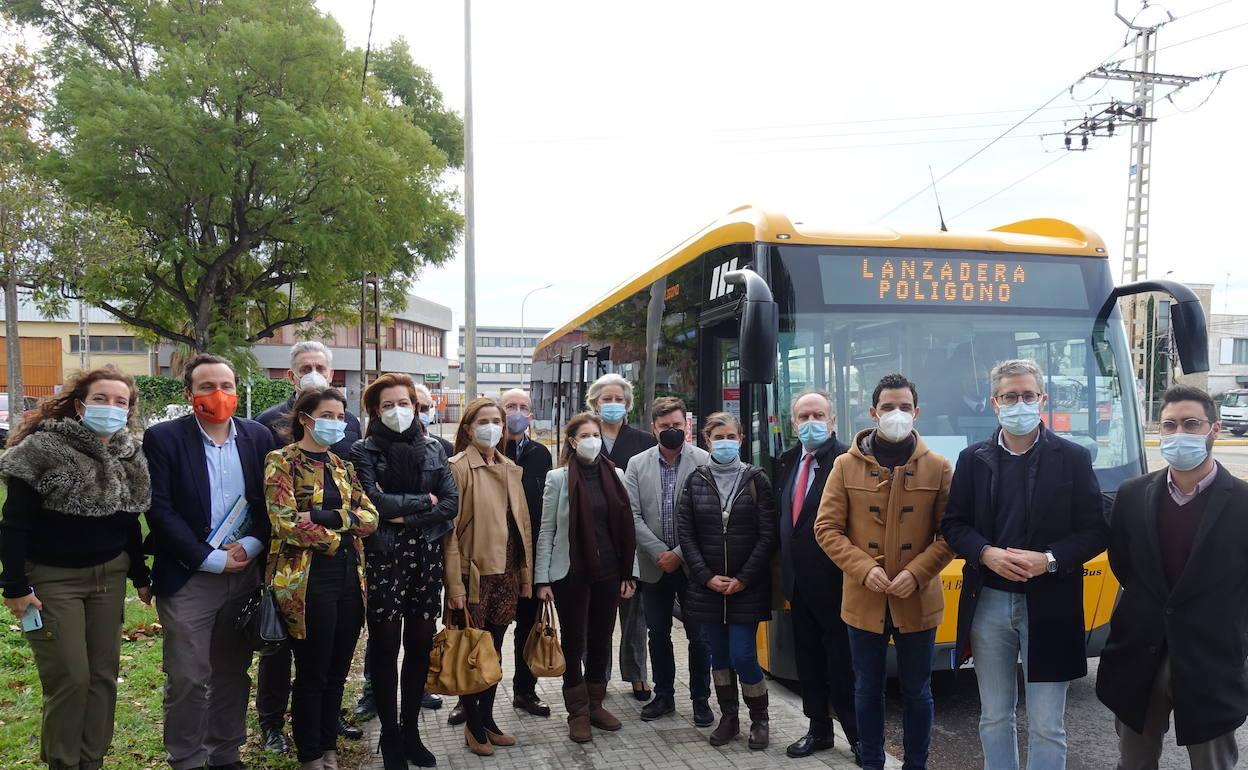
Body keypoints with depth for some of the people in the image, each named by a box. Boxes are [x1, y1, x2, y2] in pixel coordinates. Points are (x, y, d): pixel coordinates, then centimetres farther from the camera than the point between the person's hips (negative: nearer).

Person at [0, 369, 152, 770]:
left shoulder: (129, 455, 3)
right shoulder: (43, 448, -14)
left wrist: (140, 577, 14)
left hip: (108, 575, 5)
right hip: (52, 578, -5)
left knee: (104, 673, 8)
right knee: (70, 678, -2)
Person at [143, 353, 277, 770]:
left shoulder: (258, 436, 4)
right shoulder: (163, 437, -6)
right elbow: (159, 509, -11)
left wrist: (250, 546, -10)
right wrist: (212, 560, -14)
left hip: (245, 574, 3)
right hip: (188, 578, -3)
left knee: (233, 673, 14)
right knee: (188, 679, 4)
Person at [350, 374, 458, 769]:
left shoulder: (433, 448, 7)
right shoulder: (365, 451, -2)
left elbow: (452, 503, -2)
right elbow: (373, 501, -16)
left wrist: (405, 516, -12)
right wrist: (424, 502, -8)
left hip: (426, 555, 3)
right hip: (384, 556, -3)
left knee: (420, 644, 8)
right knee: (386, 645, 4)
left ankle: (411, 730, 23)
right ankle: (390, 735, 18)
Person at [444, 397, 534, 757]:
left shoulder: (511, 469, 11)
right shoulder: (458, 467, -8)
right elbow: (450, 529, -12)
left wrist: (526, 574, 9)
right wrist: (454, 584, -16)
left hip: (507, 571, 6)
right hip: (474, 572, -6)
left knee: (495, 649, 14)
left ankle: (487, 718, 26)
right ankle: (473, 725, 18)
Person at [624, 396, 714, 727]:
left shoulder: (704, 462, -7)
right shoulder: (637, 464, 3)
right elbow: (633, 516, -2)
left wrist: (679, 554, -12)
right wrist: (659, 553, -11)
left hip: (692, 563, -3)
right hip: (654, 564, 3)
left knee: (699, 636, 5)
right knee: (658, 633, 13)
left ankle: (701, 699, 20)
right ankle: (663, 694, 28)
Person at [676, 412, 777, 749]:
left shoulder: (756, 479, -1)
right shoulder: (696, 481, 4)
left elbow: (768, 534, -5)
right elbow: (685, 534, 2)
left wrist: (743, 579, -11)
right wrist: (707, 577, -7)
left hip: (747, 586, -2)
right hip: (707, 586, 2)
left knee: (743, 656, -4)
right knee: (719, 655, 9)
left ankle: (759, 719, 16)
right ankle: (728, 718, 25)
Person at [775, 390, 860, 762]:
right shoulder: (789, 461, 10)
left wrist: (851, 572, -17)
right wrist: (786, 569, 10)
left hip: (834, 582, -7)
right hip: (800, 583, 7)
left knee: (844, 665, 5)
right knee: (809, 663, 16)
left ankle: (859, 736, 19)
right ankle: (819, 730, 30)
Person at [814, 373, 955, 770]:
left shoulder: (937, 467, 0)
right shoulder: (846, 465, 1)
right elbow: (827, 528, -1)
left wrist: (917, 573, -15)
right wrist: (864, 569, -14)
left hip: (917, 601, 0)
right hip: (863, 600, 1)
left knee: (916, 692, 12)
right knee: (867, 690, 13)